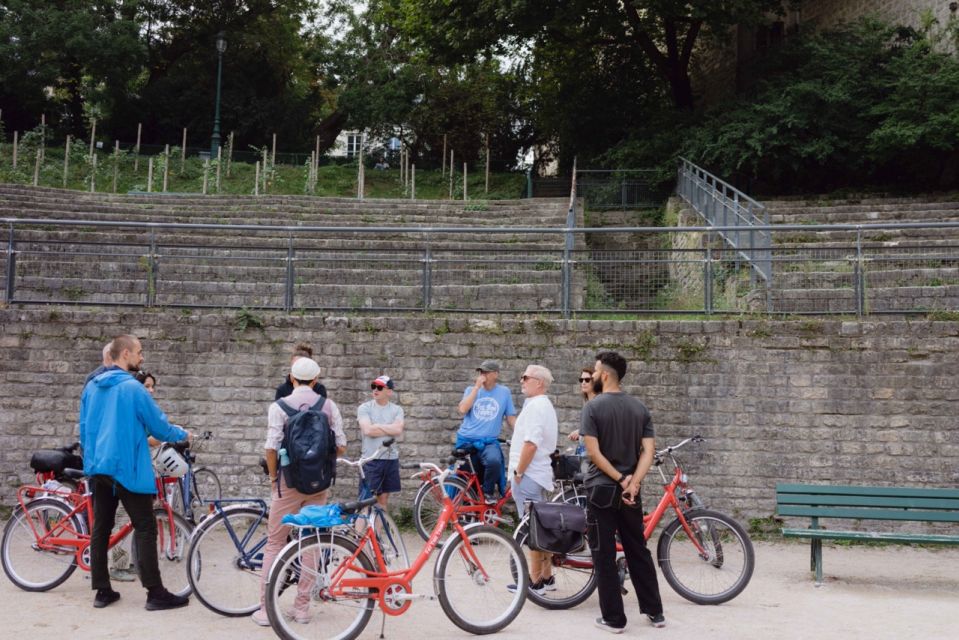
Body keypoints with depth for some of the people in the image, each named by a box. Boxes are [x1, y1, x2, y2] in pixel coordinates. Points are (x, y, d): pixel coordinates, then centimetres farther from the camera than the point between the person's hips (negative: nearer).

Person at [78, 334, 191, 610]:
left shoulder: (91, 387, 10)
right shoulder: (132, 387, -12)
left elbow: (84, 431, 18)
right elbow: (159, 427, -7)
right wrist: (182, 434, 11)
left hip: (98, 468, 8)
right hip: (127, 469, -8)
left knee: (100, 529, 10)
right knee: (145, 529, -3)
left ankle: (102, 591, 15)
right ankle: (156, 593, -1)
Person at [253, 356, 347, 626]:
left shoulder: (279, 406, -6)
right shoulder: (329, 406, 1)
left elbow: (271, 447, -13)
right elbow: (341, 446, -1)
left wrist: (273, 476, 3)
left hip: (289, 482, -2)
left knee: (275, 544, 7)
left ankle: (266, 609, 9)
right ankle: (303, 608, 17)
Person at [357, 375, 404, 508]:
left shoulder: (397, 410, 5)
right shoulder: (365, 408, -2)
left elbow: (398, 430, -11)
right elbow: (368, 430, -16)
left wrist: (377, 426, -10)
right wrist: (390, 430, -8)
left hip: (390, 458, 3)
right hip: (371, 459, -3)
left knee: (383, 498, 12)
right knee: (366, 499, -5)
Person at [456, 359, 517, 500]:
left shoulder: (504, 392, 3)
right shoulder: (471, 390, 4)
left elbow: (511, 418, 7)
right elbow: (463, 409, -14)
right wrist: (477, 387, -14)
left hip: (489, 442, -2)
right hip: (466, 441, 2)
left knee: (494, 461, -33)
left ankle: (488, 492, -9)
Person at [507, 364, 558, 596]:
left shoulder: (535, 406, -15)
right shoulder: (545, 405, 18)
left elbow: (531, 444, -24)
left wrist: (518, 472, -16)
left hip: (529, 475, -10)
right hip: (539, 473, 10)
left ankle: (535, 582, -1)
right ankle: (546, 577, 21)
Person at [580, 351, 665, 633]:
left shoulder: (593, 406, -10)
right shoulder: (640, 407, 5)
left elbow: (594, 452, -17)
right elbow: (648, 451, -3)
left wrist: (619, 479, -12)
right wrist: (632, 482, -11)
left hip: (601, 489, -5)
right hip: (630, 491, 5)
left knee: (604, 556, 4)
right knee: (639, 552, 15)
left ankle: (614, 618, 8)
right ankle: (655, 612, 21)